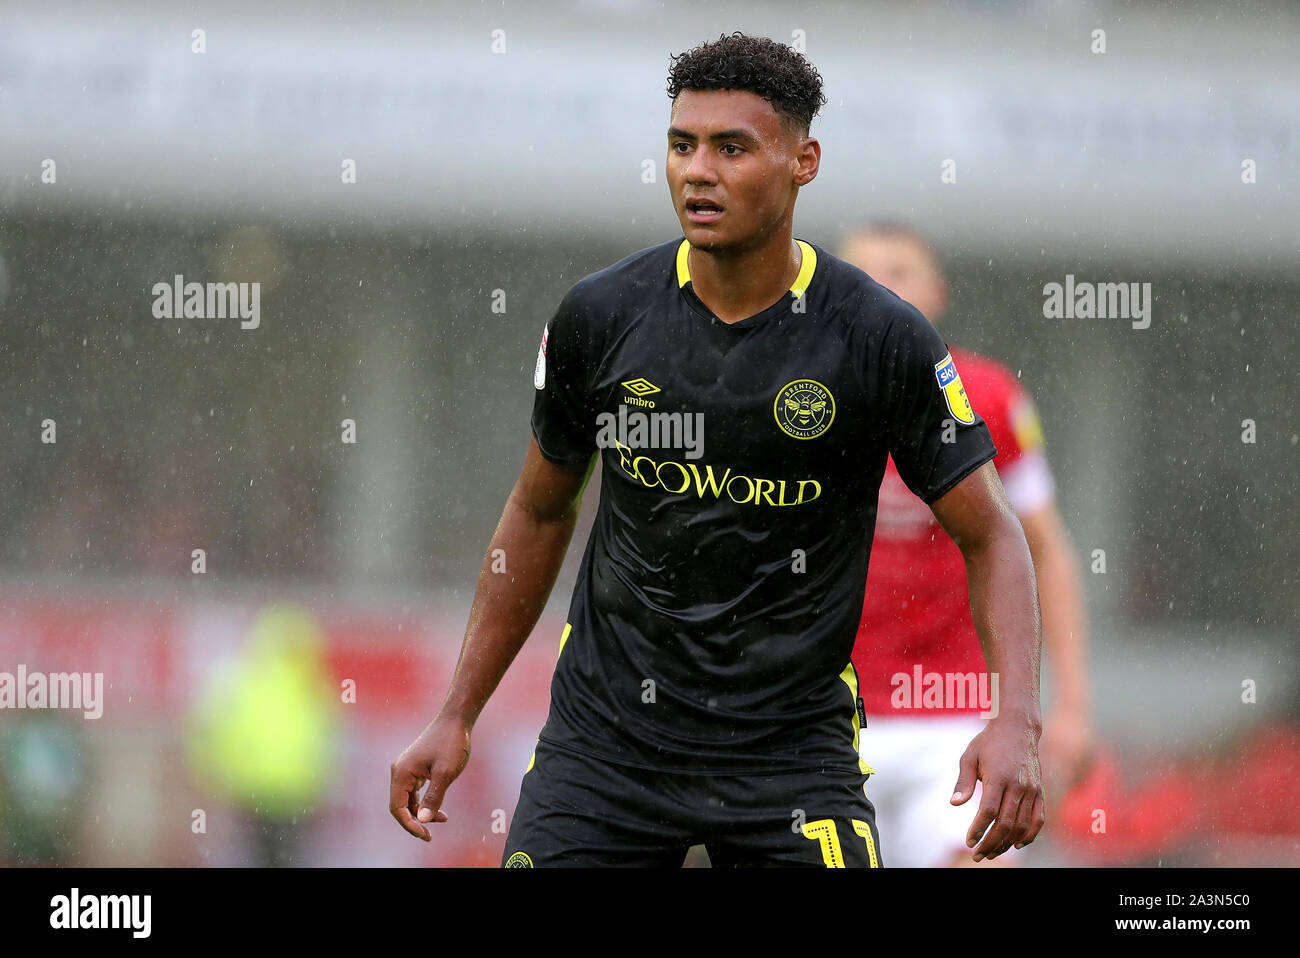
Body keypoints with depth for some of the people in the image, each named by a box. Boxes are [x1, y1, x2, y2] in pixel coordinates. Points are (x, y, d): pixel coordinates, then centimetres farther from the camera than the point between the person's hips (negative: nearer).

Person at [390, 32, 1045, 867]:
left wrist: (1018, 721, -19)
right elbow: (540, 514, 13)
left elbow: (991, 535, -3)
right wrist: (456, 718, 12)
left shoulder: (883, 341, -9)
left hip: (792, 750, -2)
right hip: (604, 730, 2)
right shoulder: (599, 318, -2)